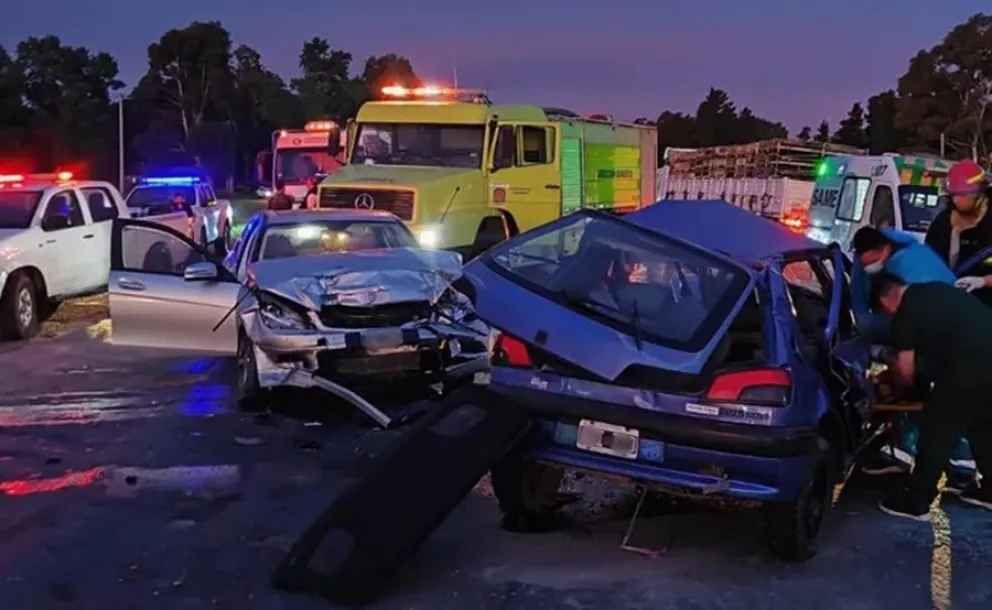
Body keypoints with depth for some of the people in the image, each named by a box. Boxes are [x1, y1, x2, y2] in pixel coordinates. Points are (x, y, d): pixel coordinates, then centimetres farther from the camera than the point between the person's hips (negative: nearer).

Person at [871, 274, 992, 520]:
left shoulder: (905, 314, 0)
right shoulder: (935, 290, 22)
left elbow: (906, 372, 7)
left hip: (972, 364, -8)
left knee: (938, 429, 3)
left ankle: (916, 501, 12)